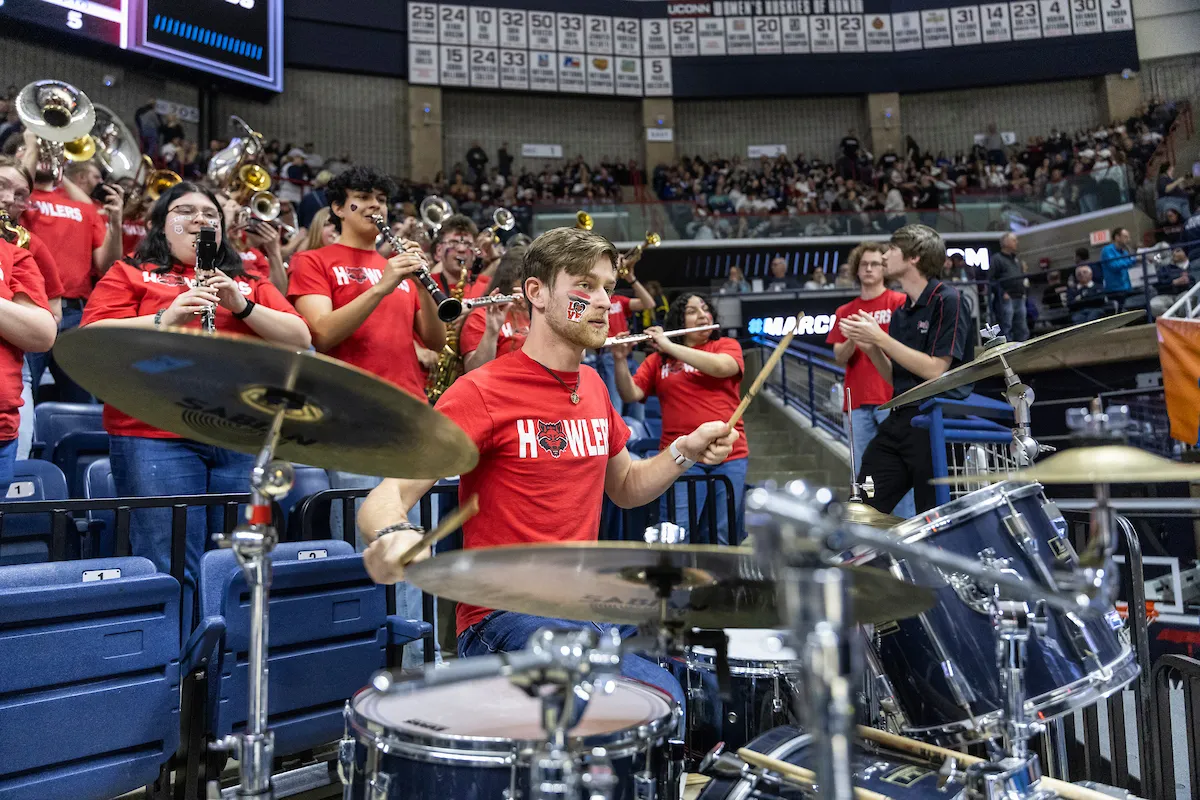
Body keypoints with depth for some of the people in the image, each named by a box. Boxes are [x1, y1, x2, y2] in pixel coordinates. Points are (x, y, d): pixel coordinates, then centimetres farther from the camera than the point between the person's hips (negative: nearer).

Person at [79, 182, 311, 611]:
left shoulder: (249, 283, 20)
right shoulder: (129, 275, 13)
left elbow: (301, 339, 8)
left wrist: (242, 306, -4)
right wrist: (165, 319, -13)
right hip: (156, 437, -3)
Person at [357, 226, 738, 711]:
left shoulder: (593, 387, 11)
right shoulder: (481, 393, -12)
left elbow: (625, 488, 22)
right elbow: (385, 499, -18)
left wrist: (685, 453, 4)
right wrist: (391, 537, -41)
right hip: (504, 616, -7)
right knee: (661, 700, -26)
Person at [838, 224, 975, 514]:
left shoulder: (947, 300, -9)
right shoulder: (901, 313, 15)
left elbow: (936, 370, -17)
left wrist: (881, 338, -15)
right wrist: (869, 347, 0)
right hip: (899, 420, 8)